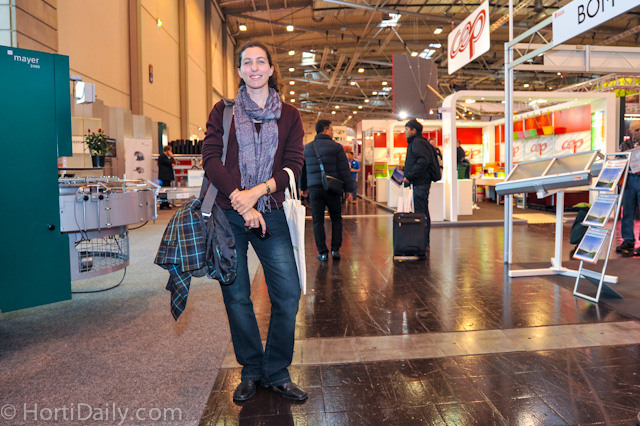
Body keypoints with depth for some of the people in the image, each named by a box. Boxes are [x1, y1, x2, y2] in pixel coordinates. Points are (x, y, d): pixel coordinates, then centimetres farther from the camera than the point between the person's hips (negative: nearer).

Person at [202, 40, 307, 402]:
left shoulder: (289, 115, 11)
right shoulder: (223, 111, 9)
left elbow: (293, 165, 1)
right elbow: (211, 158, -3)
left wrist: (257, 191, -15)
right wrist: (240, 200, -15)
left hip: (270, 213, 1)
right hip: (228, 213, 0)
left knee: (288, 293, -3)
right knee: (236, 295, 6)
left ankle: (277, 372, 17)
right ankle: (251, 371, 24)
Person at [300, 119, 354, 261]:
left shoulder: (306, 148, 9)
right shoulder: (336, 147, -2)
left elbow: (302, 170, 16)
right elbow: (344, 169, -5)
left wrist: (303, 187, 28)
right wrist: (349, 189, -1)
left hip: (315, 188, 2)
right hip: (333, 189, -2)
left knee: (318, 220, 6)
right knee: (336, 218, 12)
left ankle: (322, 252, 6)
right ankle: (335, 249, 9)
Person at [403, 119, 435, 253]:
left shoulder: (417, 143, -11)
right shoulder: (421, 142, 20)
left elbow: (424, 160, -24)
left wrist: (409, 176, -21)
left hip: (420, 183, -11)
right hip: (422, 182, 11)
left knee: (421, 214, -8)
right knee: (423, 213, 13)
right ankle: (425, 244, 19)